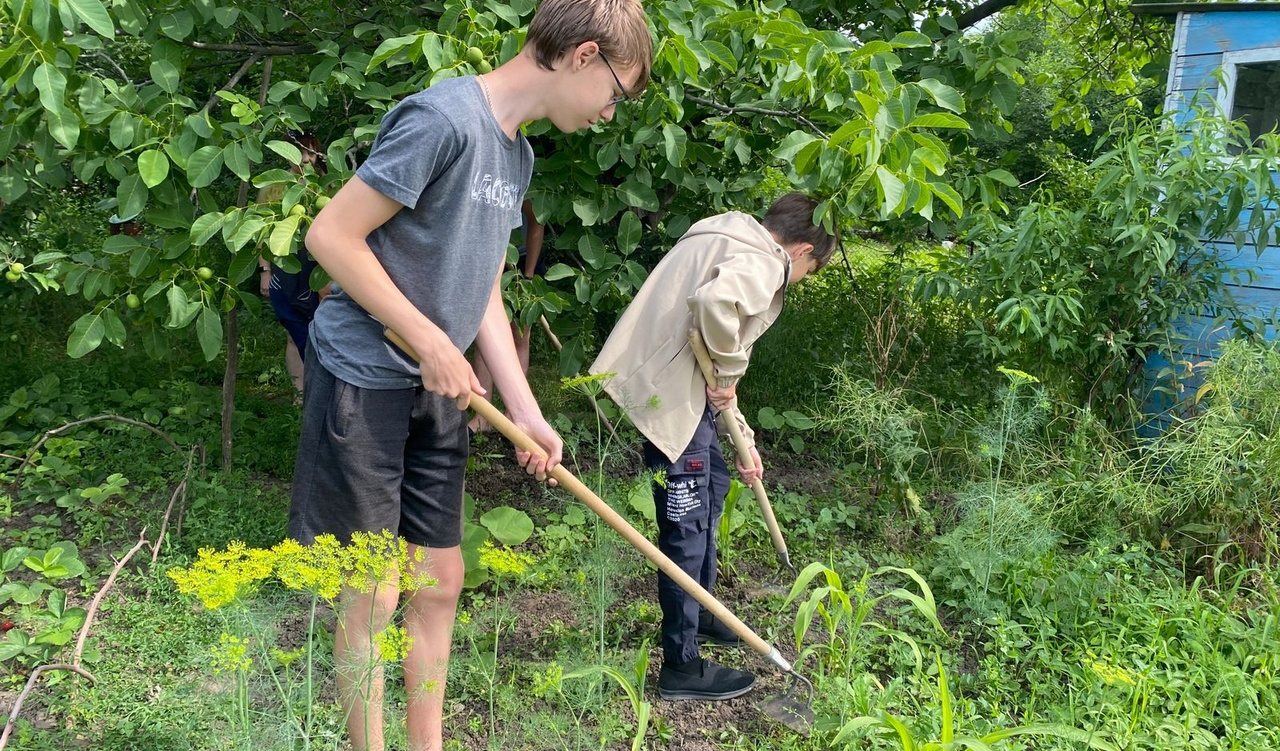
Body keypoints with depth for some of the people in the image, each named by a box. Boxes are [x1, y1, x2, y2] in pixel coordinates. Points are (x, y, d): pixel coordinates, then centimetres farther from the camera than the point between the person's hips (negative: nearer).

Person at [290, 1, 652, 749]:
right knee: (372, 594, 3)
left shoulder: (517, 155, 9)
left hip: (438, 392, 8)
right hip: (364, 382, -8)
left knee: (441, 580, 14)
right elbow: (330, 236, -19)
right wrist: (431, 342, -16)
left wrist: (528, 413, 6)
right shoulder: (444, 118, -19)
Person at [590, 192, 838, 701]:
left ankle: (696, 610, 43)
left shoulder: (734, 245, 21)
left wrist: (744, 440, 28)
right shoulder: (762, 263, -11)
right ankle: (682, 667, 12)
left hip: (682, 387, 11)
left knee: (713, 485, 25)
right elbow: (715, 302, -36)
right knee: (688, 524, -1)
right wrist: (727, 373, -16)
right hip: (667, 393, -11)